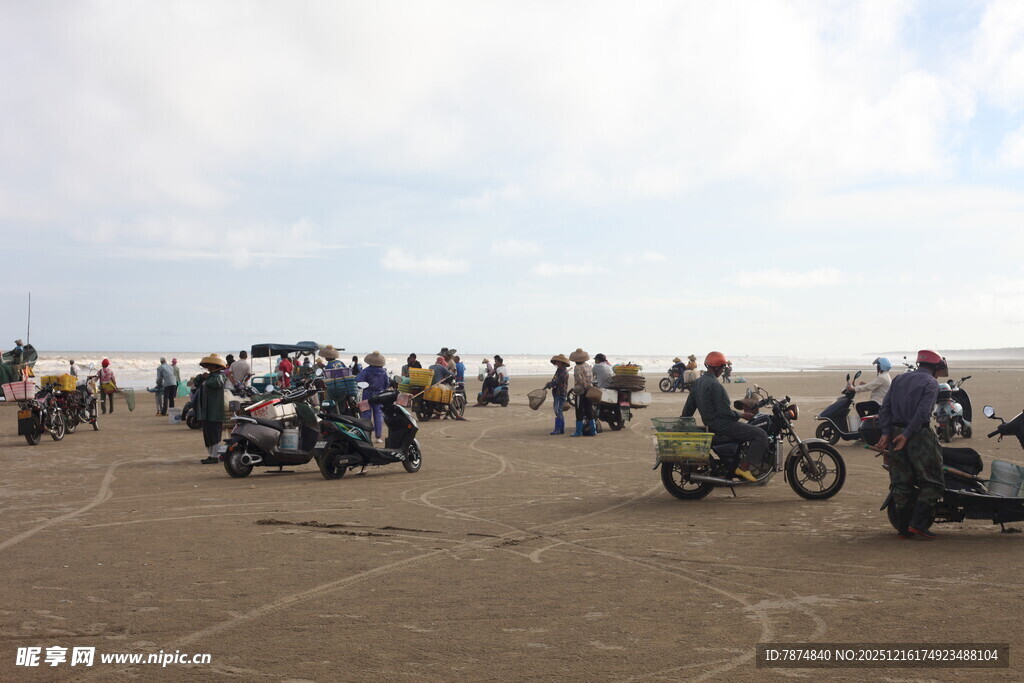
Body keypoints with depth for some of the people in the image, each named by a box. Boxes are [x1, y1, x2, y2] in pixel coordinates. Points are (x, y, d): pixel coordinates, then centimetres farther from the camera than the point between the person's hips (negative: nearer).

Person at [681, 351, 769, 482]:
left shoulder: (697, 383, 9)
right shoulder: (715, 385, -20)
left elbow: (688, 408, 14)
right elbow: (724, 411, -23)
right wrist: (741, 415, -9)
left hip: (710, 425, 10)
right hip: (722, 424, -10)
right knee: (761, 435, -10)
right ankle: (743, 467, -11)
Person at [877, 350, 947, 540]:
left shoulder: (899, 379, 16)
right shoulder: (931, 383, -3)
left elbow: (885, 407, 7)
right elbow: (923, 411, -16)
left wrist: (886, 433, 1)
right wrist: (907, 435, -18)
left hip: (895, 434, 6)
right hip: (919, 436, -6)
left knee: (901, 484, 10)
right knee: (931, 483, 2)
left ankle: (903, 528, 11)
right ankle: (918, 523, -7)